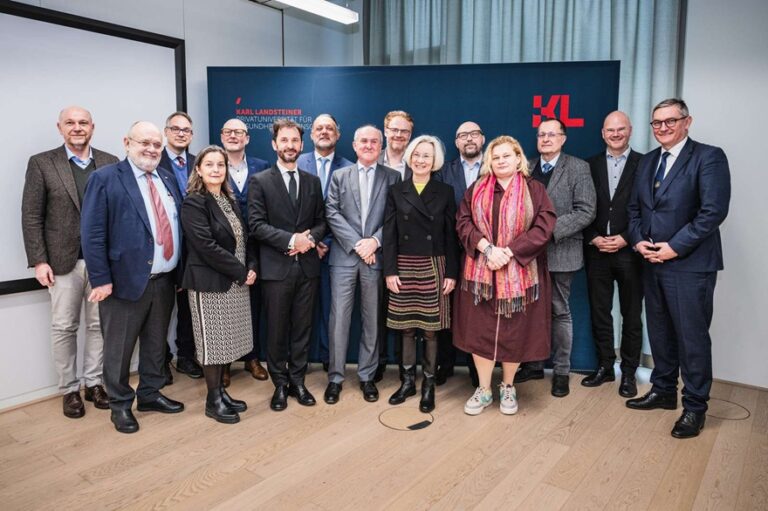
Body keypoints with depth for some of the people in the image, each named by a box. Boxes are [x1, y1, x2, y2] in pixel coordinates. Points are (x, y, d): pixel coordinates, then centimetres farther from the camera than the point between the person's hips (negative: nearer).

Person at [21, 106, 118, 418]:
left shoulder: (110, 163, 5)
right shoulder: (41, 163, 0)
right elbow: (31, 216, -2)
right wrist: (39, 261, -8)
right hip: (63, 260, -1)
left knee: (99, 325, 10)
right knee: (64, 328, 7)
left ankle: (93, 382, 24)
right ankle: (69, 389, 21)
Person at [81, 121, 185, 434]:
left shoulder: (167, 179, 11)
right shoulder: (105, 179, -7)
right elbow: (92, 234, -11)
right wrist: (101, 279, -16)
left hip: (164, 280, 6)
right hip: (126, 280, -5)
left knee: (156, 344, 17)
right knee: (119, 349, 9)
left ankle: (150, 395, 34)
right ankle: (120, 405, 25)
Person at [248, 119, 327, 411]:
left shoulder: (313, 182, 12)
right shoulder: (260, 181, 0)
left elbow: (321, 221, 11)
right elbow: (256, 225, -8)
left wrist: (310, 237, -11)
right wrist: (291, 240, -18)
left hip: (307, 266, 3)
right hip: (276, 267, -3)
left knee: (302, 328, 10)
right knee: (276, 330, 7)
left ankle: (298, 381, 24)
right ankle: (280, 384, 21)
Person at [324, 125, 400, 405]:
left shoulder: (392, 177, 8)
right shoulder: (339, 176, 10)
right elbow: (332, 214, 0)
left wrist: (375, 241, -13)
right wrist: (357, 244, -10)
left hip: (376, 256, 0)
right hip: (344, 256, 0)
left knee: (373, 319, 7)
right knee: (339, 318, 0)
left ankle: (367, 376, 20)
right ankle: (335, 377, 12)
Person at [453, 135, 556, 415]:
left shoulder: (534, 189, 2)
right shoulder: (476, 189, 9)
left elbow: (544, 226, -8)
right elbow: (463, 222, 1)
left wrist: (508, 251, -16)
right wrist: (487, 247, -15)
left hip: (520, 273, -1)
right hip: (481, 271, 2)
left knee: (514, 331, 5)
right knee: (480, 329, 3)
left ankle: (508, 387, 25)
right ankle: (483, 390, 17)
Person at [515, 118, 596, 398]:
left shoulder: (578, 168, -3)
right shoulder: (526, 168, 9)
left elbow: (586, 212, -10)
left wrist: (551, 229, -19)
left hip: (560, 252, -4)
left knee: (560, 312, 7)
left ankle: (561, 371, 20)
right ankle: (533, 364, 26)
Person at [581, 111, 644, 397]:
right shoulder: (590, 165, 8)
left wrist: (625, 239, -12)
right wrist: (594, 238, -7)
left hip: (629, 251, -2)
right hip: (596, 251, 2)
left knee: (631, 315, 7)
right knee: (599, 313, 9)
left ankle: (629, 372, 20)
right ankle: (605, 367, 23)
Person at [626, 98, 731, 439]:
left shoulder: (709, 157, -7)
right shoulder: (648, 161, 14)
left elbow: (714, 211, -15)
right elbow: (634, 208, 15)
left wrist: (675, 247, -16)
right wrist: (638, 240, -2)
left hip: (690, 265, -6)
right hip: (652, 263, 6)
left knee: (692, 337, 2)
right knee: (660, 332, 15)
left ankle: (694, 407, 16)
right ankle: (663, 391, 31)